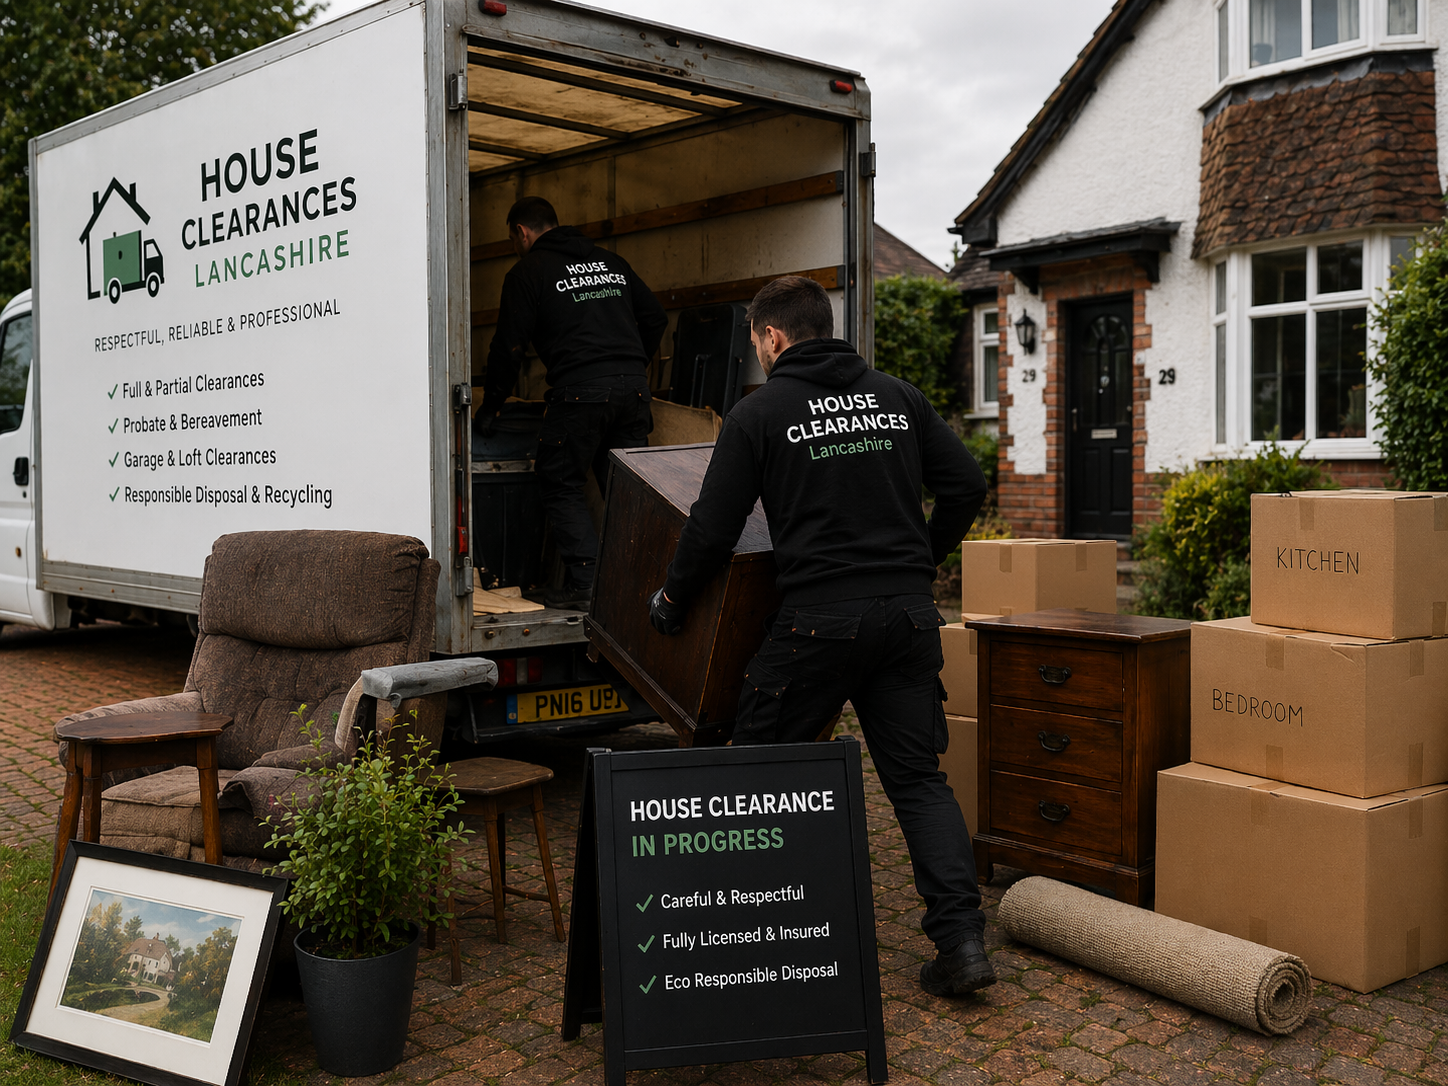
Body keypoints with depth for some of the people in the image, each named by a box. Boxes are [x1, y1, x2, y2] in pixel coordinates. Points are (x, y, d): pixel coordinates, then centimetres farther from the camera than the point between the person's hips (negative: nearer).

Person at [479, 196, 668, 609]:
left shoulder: (528, 271, 4)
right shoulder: (611, 261, 21)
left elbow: (509, 346, 2)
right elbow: (655, 319, 21)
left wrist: (490, 404, 13)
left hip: (580, 393, -5)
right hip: (633, 389, 6)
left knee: (561, 486, 6)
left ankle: (585, 583, -1)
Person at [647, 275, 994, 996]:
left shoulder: (759, 413, -1)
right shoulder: (898, 396, 12)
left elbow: (713, 529, -2)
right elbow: (967, 486, 12)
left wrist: (670, 601, 14)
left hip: (821, 618, -4)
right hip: (909, 614, 5)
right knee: (918, 777, 10)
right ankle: (961, 938, 0)